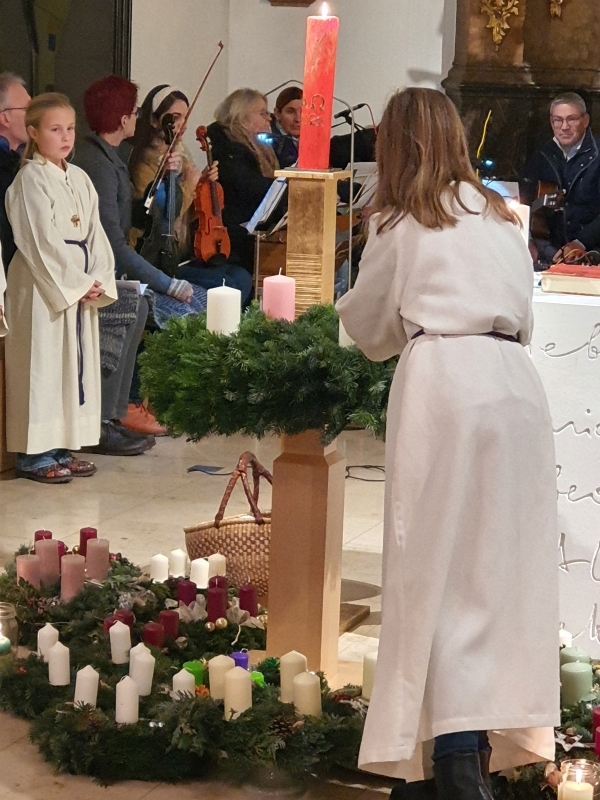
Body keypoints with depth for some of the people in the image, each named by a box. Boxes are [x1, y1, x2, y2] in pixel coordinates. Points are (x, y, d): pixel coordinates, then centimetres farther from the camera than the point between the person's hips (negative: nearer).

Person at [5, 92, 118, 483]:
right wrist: (77, 283, -16)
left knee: (77, 362, 9)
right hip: (43, 286, -8)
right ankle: (33, 453, 2)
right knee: (42, 363, -4)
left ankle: (61, 447, 17)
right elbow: (41, 241, -16)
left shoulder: (79, 179, 13)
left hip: (81, 286, 8)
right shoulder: (30, 180, -10)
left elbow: (94, 234, 10)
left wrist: (98, 281, -3)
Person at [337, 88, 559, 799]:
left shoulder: (401, 221, 8)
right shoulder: (498, 215, 20)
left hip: (443, 380, -4)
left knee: (441, 565, -4)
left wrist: (339, 308, 36)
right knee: (505, 562, 8)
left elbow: (370, 325, 17)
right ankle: (502, 730, 13)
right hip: (514, 378, 5)